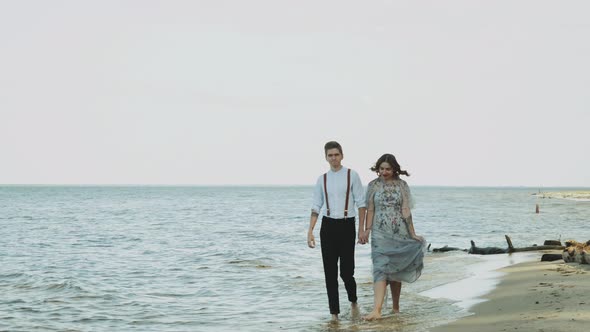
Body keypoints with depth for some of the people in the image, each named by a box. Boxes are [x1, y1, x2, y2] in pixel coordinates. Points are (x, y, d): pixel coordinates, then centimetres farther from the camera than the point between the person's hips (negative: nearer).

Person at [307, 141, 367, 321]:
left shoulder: (352, 175, 0)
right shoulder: (322, 179, 8)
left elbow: (361, 203, 0)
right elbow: (316, 206, 10)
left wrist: (361, 229, -5)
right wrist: (310, 231, 1)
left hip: (347, 225, -2)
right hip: (328, 226, 2)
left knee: (346, 271, -1)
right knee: (330, 272, 1)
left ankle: (353, 301, 29)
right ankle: (334, 312, 9)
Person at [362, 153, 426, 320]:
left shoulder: (402, 185, 2)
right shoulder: (373, 185, 4)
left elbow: (406, 210, 1)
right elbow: (370, 210, 3)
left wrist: (412, 234, -1)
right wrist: (367, 229, -7)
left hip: (399, 233, 1)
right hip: (380, 234, -1)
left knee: (395, 270, 8)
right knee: (381, 268, -13)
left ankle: (396, 307, 21)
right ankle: (377, 310, -23)